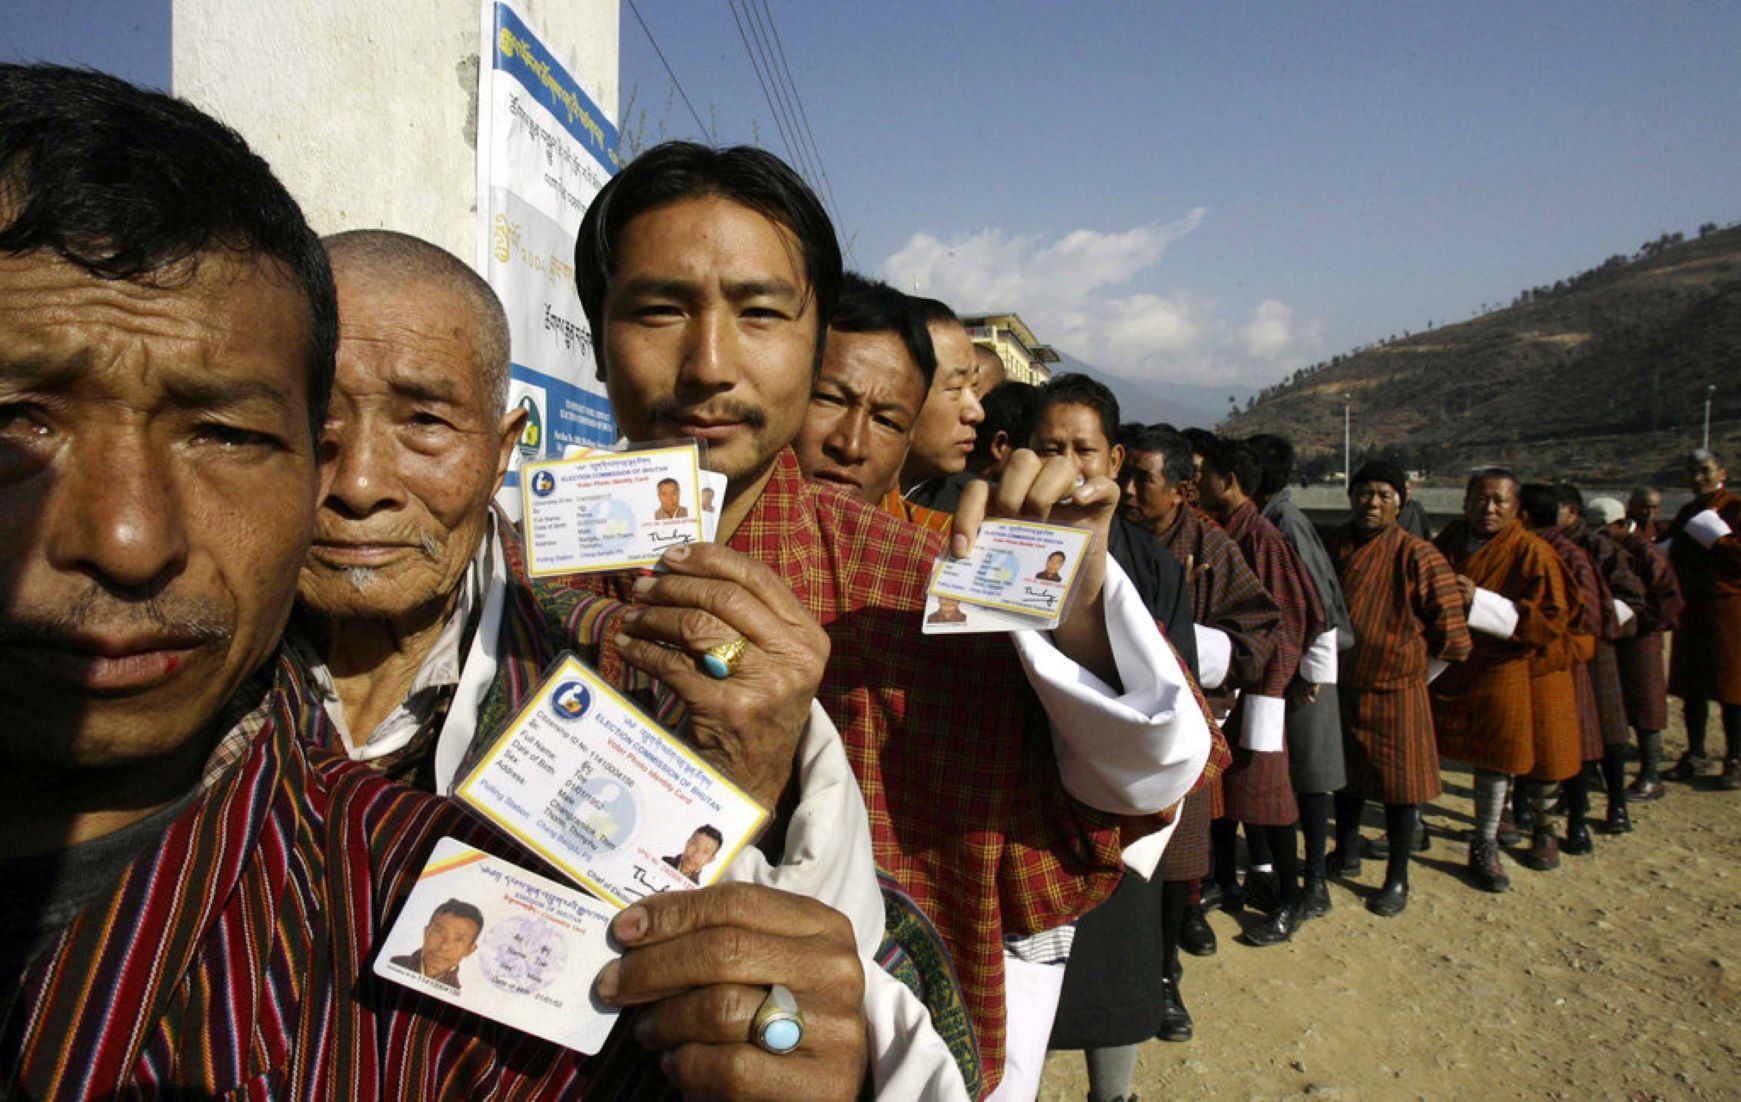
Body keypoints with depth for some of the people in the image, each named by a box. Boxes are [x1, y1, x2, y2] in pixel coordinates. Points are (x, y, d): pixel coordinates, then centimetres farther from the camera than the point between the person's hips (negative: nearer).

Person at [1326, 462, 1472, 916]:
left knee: (1399, 784, 3)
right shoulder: (1334, 546, 2)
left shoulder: (1417, 555, -12)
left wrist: (1417, 674, -1)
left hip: (1395, 690, -4)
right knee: (1345, 776, 18)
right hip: (1340, 684, 5)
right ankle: (1346, 852, 38)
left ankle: (1398, 879, 17)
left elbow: (1448, 628, -8)